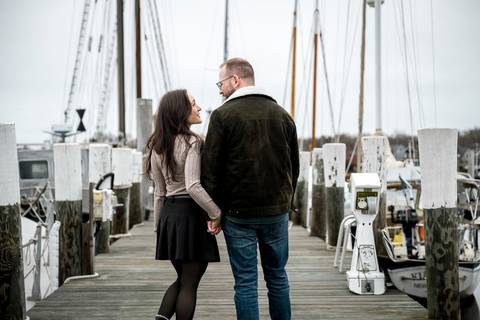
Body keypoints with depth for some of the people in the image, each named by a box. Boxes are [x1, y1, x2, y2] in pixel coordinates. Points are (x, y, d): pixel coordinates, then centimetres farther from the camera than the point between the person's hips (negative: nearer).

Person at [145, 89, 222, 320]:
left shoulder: (157, 146, 9)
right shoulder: (192, 143, -13)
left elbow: (159, 192, 13)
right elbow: (193, 186, -24)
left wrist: (159, 226, 17)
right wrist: (216, 213, -17)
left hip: (168, 214, 7)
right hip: (191, 214, -7)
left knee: (182, 278, 20)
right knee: (189, 283, 4)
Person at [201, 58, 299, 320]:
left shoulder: (223, 115, -6)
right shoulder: (281, 115, 8)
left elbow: (211, 168, -8)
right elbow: (294, 167, 12)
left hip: (238, 213, -4)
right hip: (277, 211, 4)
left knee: (245, 282, 2)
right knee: (277, 277, 15)